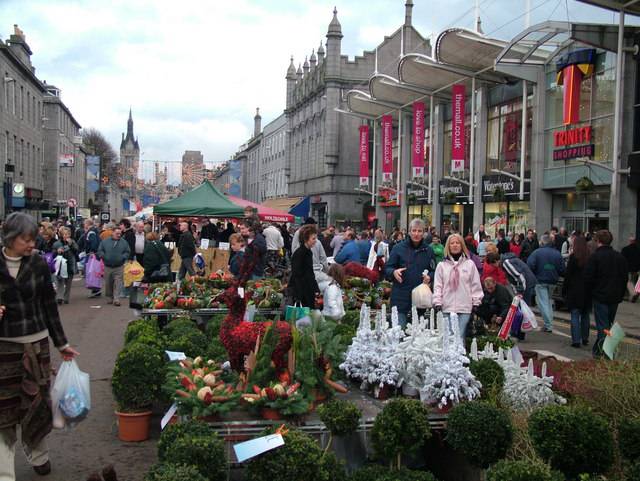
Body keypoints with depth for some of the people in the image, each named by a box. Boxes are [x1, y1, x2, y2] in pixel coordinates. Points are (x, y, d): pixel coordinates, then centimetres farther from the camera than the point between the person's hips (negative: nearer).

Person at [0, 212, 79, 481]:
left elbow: (50, 307, 5)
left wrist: (62, 344, 8)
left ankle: (38, 455, 31)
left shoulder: (38, 264, 0)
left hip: (37, 343, 1)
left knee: (37, 402, 8)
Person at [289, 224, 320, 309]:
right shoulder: (299, 253, -15)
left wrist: (316, 289, 16)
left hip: (309, 291, 9)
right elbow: (296, 276, -18)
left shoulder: (309, 252, 11)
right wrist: (299, 297, -19)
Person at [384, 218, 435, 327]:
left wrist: (429, 277, -8)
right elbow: (387, 268, 2)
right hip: (401, 297, -2)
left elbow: (434, 271, 14)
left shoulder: (428, 250, 9)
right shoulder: (399, 248, 2)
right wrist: (394, 272, -19)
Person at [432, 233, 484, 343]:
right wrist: (437, 302, -1)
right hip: (447, 309, 1)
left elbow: (476, 285, 7)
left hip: (465, 309, -1)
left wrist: (476, 303, 3)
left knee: (460, 337, -3)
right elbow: (437, 286, 6)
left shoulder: (469, 264, 6)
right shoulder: (442, 265, 8)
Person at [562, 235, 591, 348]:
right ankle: (585, 339, 23)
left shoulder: (573, 257, -11)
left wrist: (564, 290, -1)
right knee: (585, 315, 15)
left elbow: (568, 275, -9)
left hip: (575, 290, -5)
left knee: (575, 316, 0)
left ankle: (576, 340, -2)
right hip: (588, 290, 5)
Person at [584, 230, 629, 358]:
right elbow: (625, 278, 10)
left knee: (602, 325, -2)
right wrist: (620, 295, 15)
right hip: (615, 297, 5)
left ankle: (601, 351, -4)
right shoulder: (620, 257, 6)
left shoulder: (595, 257, -12)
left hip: (600, 296, -5)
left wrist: (589, 293, 2)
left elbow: (588, 278, -12)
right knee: (609, 324, 16)